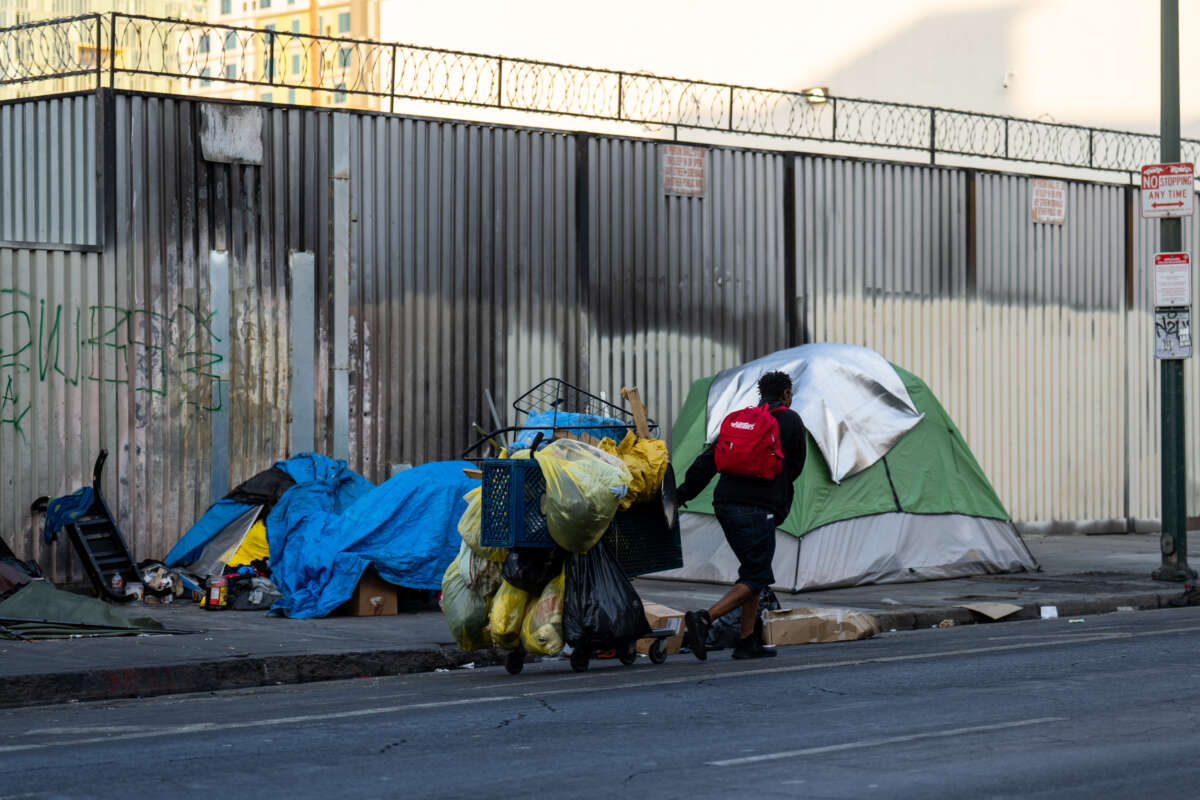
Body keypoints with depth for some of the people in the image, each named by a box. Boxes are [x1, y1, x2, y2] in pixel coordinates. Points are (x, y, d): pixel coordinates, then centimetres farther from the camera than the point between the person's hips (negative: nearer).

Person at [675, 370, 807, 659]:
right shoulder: (790, 421, 4)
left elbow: (708, 459, 10)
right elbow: (794, 468, 10)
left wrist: (682, 493, 9)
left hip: (725, 505, 7)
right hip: (758, 510, -7)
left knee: (753, 570, 17)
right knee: (756, 578, -5)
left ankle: (747, 641, 13)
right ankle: (703, 618, -23)